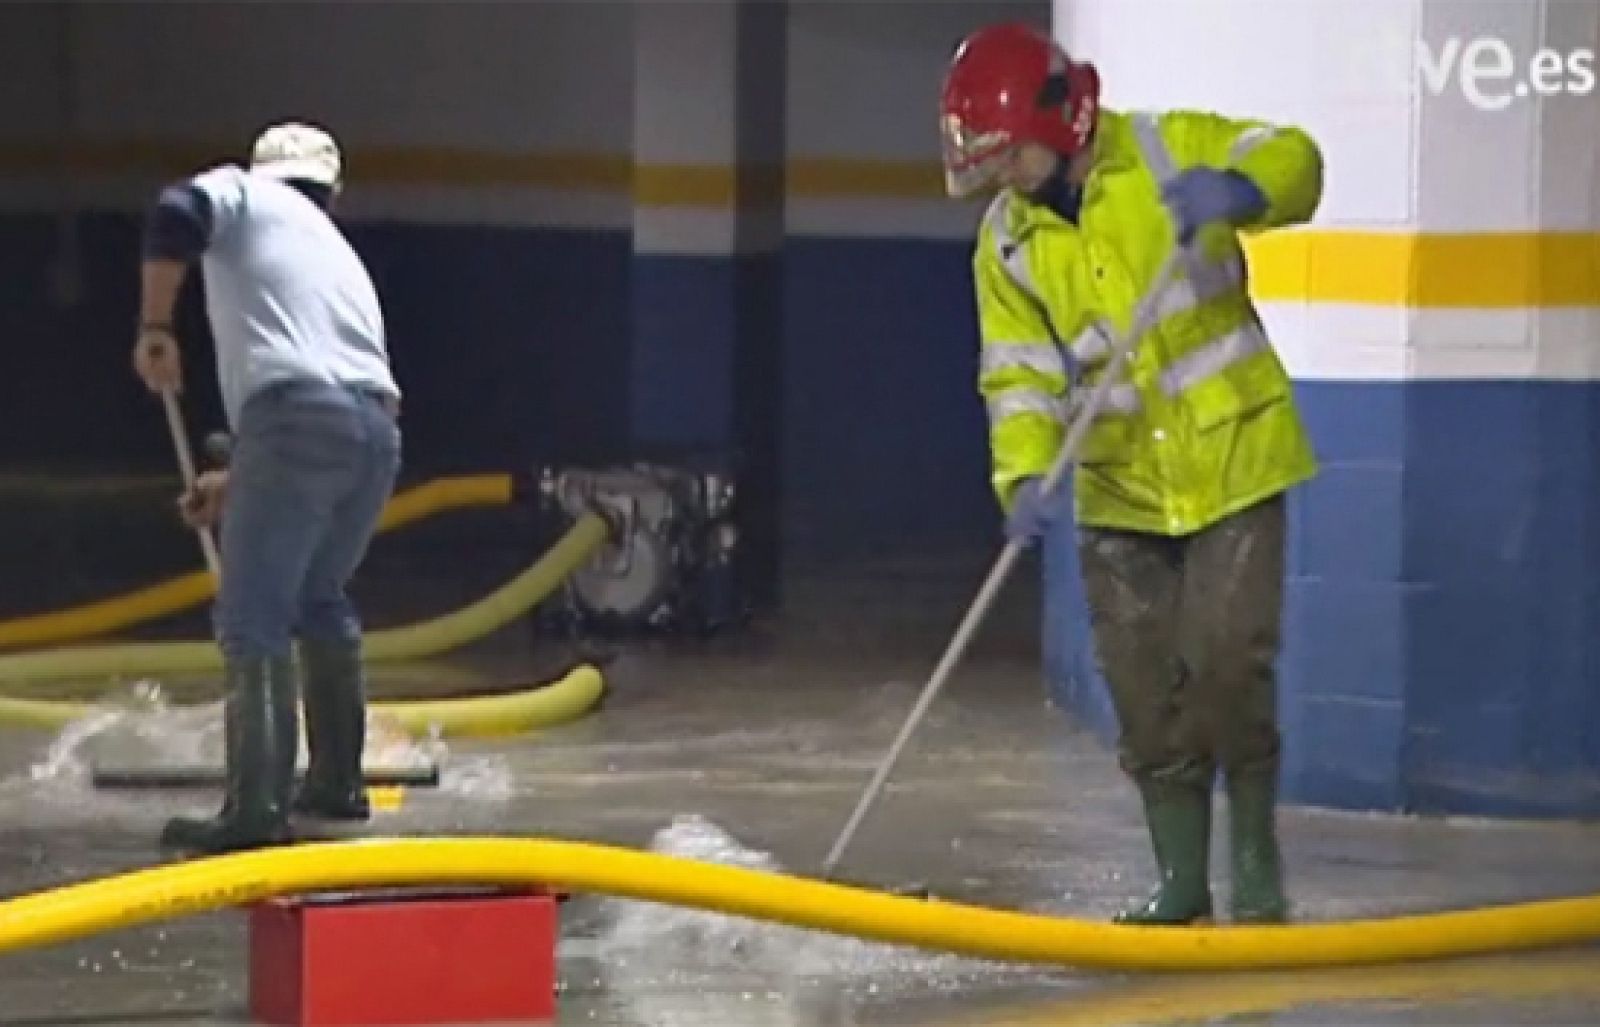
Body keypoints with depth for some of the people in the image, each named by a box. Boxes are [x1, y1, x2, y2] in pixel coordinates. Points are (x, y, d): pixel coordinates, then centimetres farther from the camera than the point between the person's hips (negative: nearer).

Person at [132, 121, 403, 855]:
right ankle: (337, 783, 33)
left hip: (295, 416, -7)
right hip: (375, 430, 7)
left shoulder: (243, 192, 17)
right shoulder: (339, 254, 35)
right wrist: (237, 484, 40)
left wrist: (154, 327, -1)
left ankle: (258, 808, -14)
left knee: (254, 619, -7)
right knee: (320, 599, 26)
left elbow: (176, 215, -8)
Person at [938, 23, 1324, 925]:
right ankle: (1182, 877, 14)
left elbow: (1290, 160, -17)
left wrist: (1239, 191, -40)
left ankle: (1257, 852, 8)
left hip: (1234, 460, -4)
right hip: (1119, 489, 4)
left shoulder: (1168, 153, -9)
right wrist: (1028, 477, -18)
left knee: (1227, 663, -10)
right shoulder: (1008, 246, 1)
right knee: (1146, 690, 3)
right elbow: (1020, 376, -1)